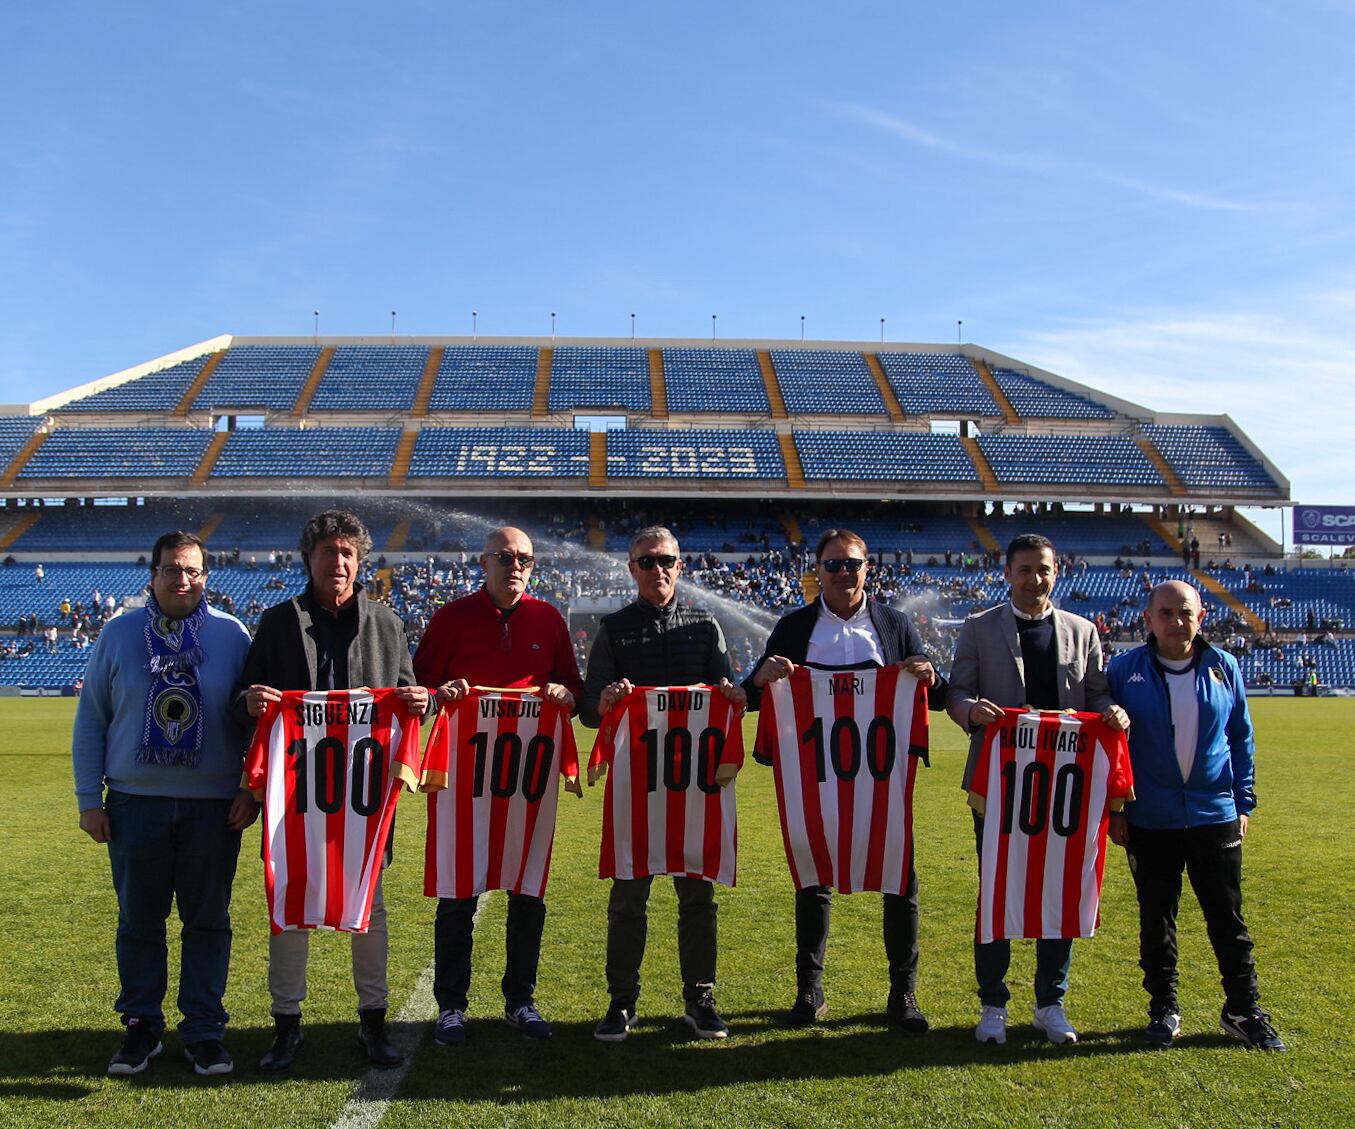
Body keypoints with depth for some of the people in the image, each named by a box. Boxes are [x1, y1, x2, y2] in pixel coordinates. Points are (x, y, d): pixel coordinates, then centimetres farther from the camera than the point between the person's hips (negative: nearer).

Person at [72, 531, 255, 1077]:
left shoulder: (231, 635, 1)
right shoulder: (118, 635, 4)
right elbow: (90, 721, 6)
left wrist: (252, 787, -2)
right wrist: (89, 799, 2)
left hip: (214, 806, -1)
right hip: (135, 804, 1)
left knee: (208, 920, 6)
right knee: (138, 921, 9)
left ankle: (204, 1031, 17)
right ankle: (140, 1026, 23)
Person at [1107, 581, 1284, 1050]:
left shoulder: (1224, 668, 2)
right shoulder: (1125, 670, -4)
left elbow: (1241, 739, 9)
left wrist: (1243, 802, 5)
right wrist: (1113, 808, -3)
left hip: (1215, 816, 1)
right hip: (1150, 819, -1)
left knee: (1228, 920, 8)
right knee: (1157, 921, 10)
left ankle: (1244, 1010, 22)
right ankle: (1163, 1008, 23)